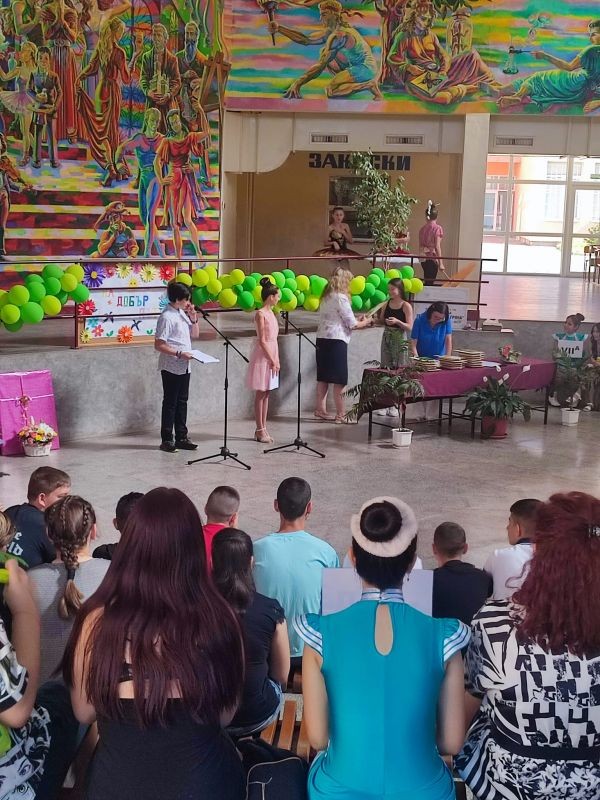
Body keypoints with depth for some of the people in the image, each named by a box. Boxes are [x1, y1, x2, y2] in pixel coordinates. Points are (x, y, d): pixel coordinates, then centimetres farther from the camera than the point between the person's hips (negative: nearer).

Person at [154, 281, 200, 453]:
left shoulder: (183, 313, 10)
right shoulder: (167, 317, -16)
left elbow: (194, 334, 20)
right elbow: (159, 345, -19)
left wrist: (194, 319, 3)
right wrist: (179, 354, -22)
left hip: (184, 366, 8)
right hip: (171, 367, -8)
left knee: (182, 402, 12)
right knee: (170, 403, -1)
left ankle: (182, 437, 19)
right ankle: (166, 440, 7)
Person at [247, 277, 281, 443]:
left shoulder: (271, 313, 12)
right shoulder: (260, 314, -13)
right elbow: (262, 341, -17)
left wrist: (276, 360, 9)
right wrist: (272, 361, -16)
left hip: (271, 356, 8)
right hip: (263, 356, -8)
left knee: (266, 393, 10)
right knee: (260, 393, -2)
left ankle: (263, 428, 15)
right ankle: (260, 430, 3)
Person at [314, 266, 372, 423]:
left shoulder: (326, 297, 14)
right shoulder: (341, 298, -11)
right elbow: (352, 324, -9)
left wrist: (358, 321, 18)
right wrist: (365, 322, 10)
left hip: (322, 339, 8)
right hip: (336, 340, -8)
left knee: (323, 377, 12)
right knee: (339, 379, -4)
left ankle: (320, 409, 17)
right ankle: (341, 414, -1)